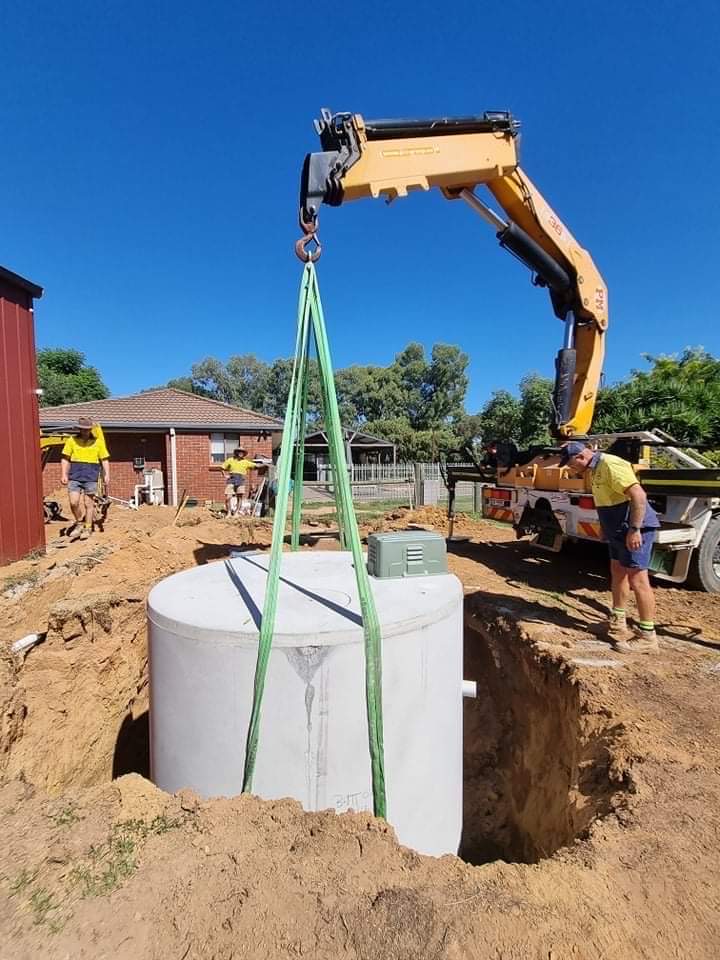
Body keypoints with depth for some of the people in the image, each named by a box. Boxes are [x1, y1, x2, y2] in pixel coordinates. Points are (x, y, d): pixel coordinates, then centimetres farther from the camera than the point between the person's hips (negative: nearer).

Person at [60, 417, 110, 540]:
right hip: (75, 478, 1)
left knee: (88, 503, 5)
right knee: (73, 502, -8)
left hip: (91, 478, -1)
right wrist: (64, 474, -5)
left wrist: (107, 475, -6)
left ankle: (87, 528, 16)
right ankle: (79, 523, 16)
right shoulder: (71, 440, 4)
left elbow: (105, 460, 5)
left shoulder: (98, 442, 4)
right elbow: (65, 459, 6)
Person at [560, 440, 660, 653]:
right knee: (618, 573, 18)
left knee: (637, 579, -6)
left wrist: (634, 529, -27)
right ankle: (618, 623, 33)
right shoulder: (597, 469, 12)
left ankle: (647, 637, 3)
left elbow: (638, 495, -26)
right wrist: (607, 529, 21)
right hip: (619, 531, 11)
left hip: (634, 530, -11)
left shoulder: (610, 465, -20)